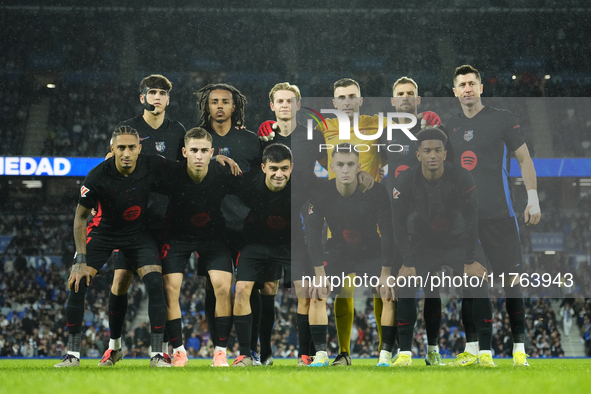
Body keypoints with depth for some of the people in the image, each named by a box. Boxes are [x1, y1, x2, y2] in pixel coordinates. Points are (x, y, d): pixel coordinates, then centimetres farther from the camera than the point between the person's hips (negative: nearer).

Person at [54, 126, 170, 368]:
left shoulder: (153, 166, -21)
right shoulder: (97, 177, -25)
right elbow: (80, 217, -13)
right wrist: (81, 261, -16)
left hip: (139, 233, 1)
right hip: (103, 232, -1)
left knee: (155, 284, -17)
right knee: (77, 284, -14)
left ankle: (157, 354, -9)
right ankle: (73, 354, -3)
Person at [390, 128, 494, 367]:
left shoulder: (462, 178, -21)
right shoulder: (406, 181, -17)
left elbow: (471, 220, -15)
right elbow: (399, 224, -11)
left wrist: (470, 261, -16)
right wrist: (408, 263, -15)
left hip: (458, 242, -1)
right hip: (423, 244, 1)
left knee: (479, 289, -18)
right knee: (405, 289, -15)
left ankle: (485, 352, -8)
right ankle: (405, 352, -3)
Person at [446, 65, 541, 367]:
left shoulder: (502, 119, 1)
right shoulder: (450, 126, 12)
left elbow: (524, 158, 4)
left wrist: (533, 199, -3)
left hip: (499, 215, -3)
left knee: (509, 281, -5)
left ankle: (519, 348, -1)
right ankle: (471, 347, 9)